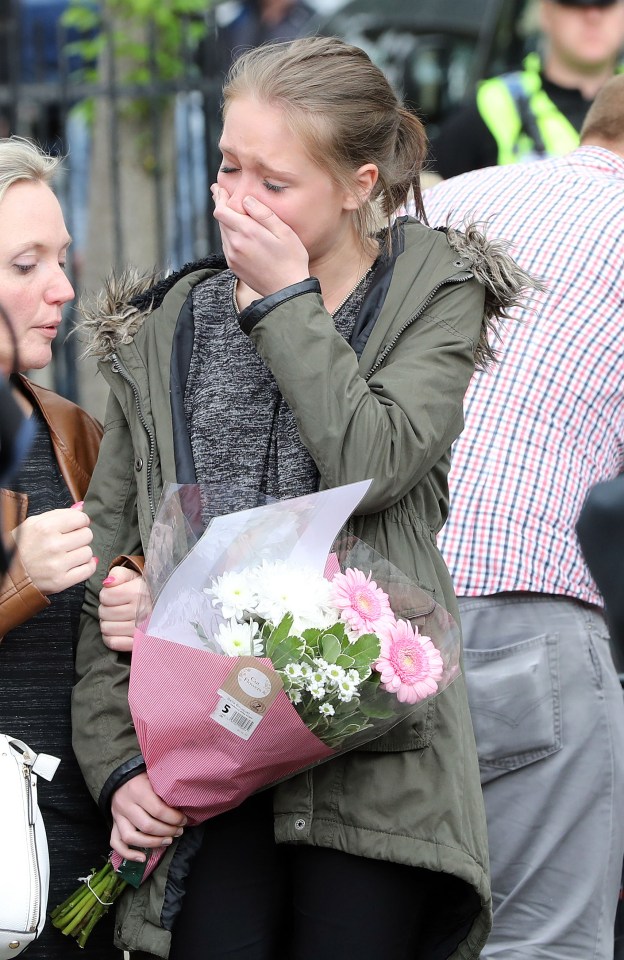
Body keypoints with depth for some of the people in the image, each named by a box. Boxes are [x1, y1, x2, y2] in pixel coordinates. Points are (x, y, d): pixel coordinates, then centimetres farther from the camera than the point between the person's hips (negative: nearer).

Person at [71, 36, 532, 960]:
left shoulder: (435, 299, 6)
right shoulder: (166, 334, 13)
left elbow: (373, 463, -14)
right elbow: (105, 573, 10)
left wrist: (286, 297, -6)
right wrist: (117, 761, -1)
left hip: (369, 756, -2)